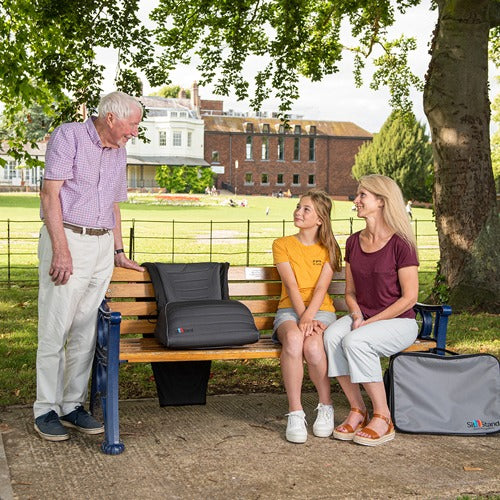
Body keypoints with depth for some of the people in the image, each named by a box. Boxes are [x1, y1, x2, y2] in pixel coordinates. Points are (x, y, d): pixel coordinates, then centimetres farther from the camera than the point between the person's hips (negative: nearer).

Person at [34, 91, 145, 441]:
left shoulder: (119, 153, 17)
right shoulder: (69, 136, -4)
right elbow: (51, 193, -11)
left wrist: (119, 251, 18)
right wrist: (60, 249, -18)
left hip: (102, 245, 6)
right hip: (67, 239, -6)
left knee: (86, 332, 7)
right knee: (54, 330, -4)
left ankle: (73, 405, 14)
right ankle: (46, 410, 4)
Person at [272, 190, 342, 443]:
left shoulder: (329, 249, 10)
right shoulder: (282, 244, 10)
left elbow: (321, 288, -4)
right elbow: (291, 286, -4)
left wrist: (308, 317, -21)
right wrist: (302, 319, -18)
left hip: (320, 310, 0)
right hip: (289, 309, 0)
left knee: (312, 345, -34)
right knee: (293, 339, -36)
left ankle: (326, 407, -10)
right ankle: (295, 413, -30)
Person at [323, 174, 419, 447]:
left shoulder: (400, 244, -12)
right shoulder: (354, 242, 7)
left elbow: (409, 298, -13)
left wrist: (370, 321, -16)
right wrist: (356, 315, -6)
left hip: (399, 322, -5)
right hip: (363, 318, 6)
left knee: (355, 341, -33)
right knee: (331, 336, -25)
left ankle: (382, 419, -18)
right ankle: (357, 410, -14)